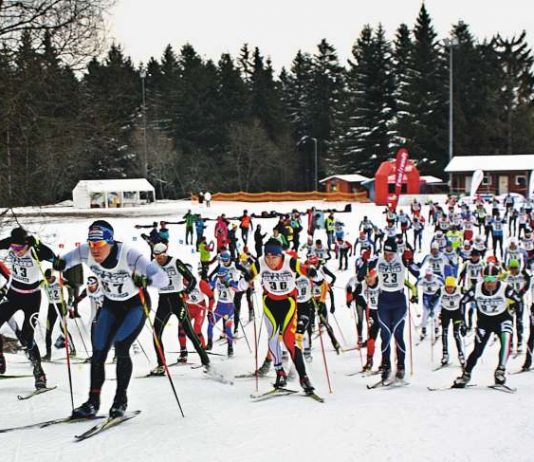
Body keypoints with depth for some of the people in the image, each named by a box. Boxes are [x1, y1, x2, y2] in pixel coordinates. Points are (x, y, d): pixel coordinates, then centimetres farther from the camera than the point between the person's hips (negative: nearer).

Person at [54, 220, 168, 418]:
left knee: (121, 347, -20)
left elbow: (163, 278, -37)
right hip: (110, 306, 5)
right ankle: (93, 402, 10)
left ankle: (121, 399, -3)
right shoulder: (86, 253, -20)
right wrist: (60, 264, -23)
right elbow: (68, 259, 1)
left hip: (136, 305, -4)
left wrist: (146, 280, -59)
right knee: (98, 353, -3)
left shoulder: (129, 255, -33)